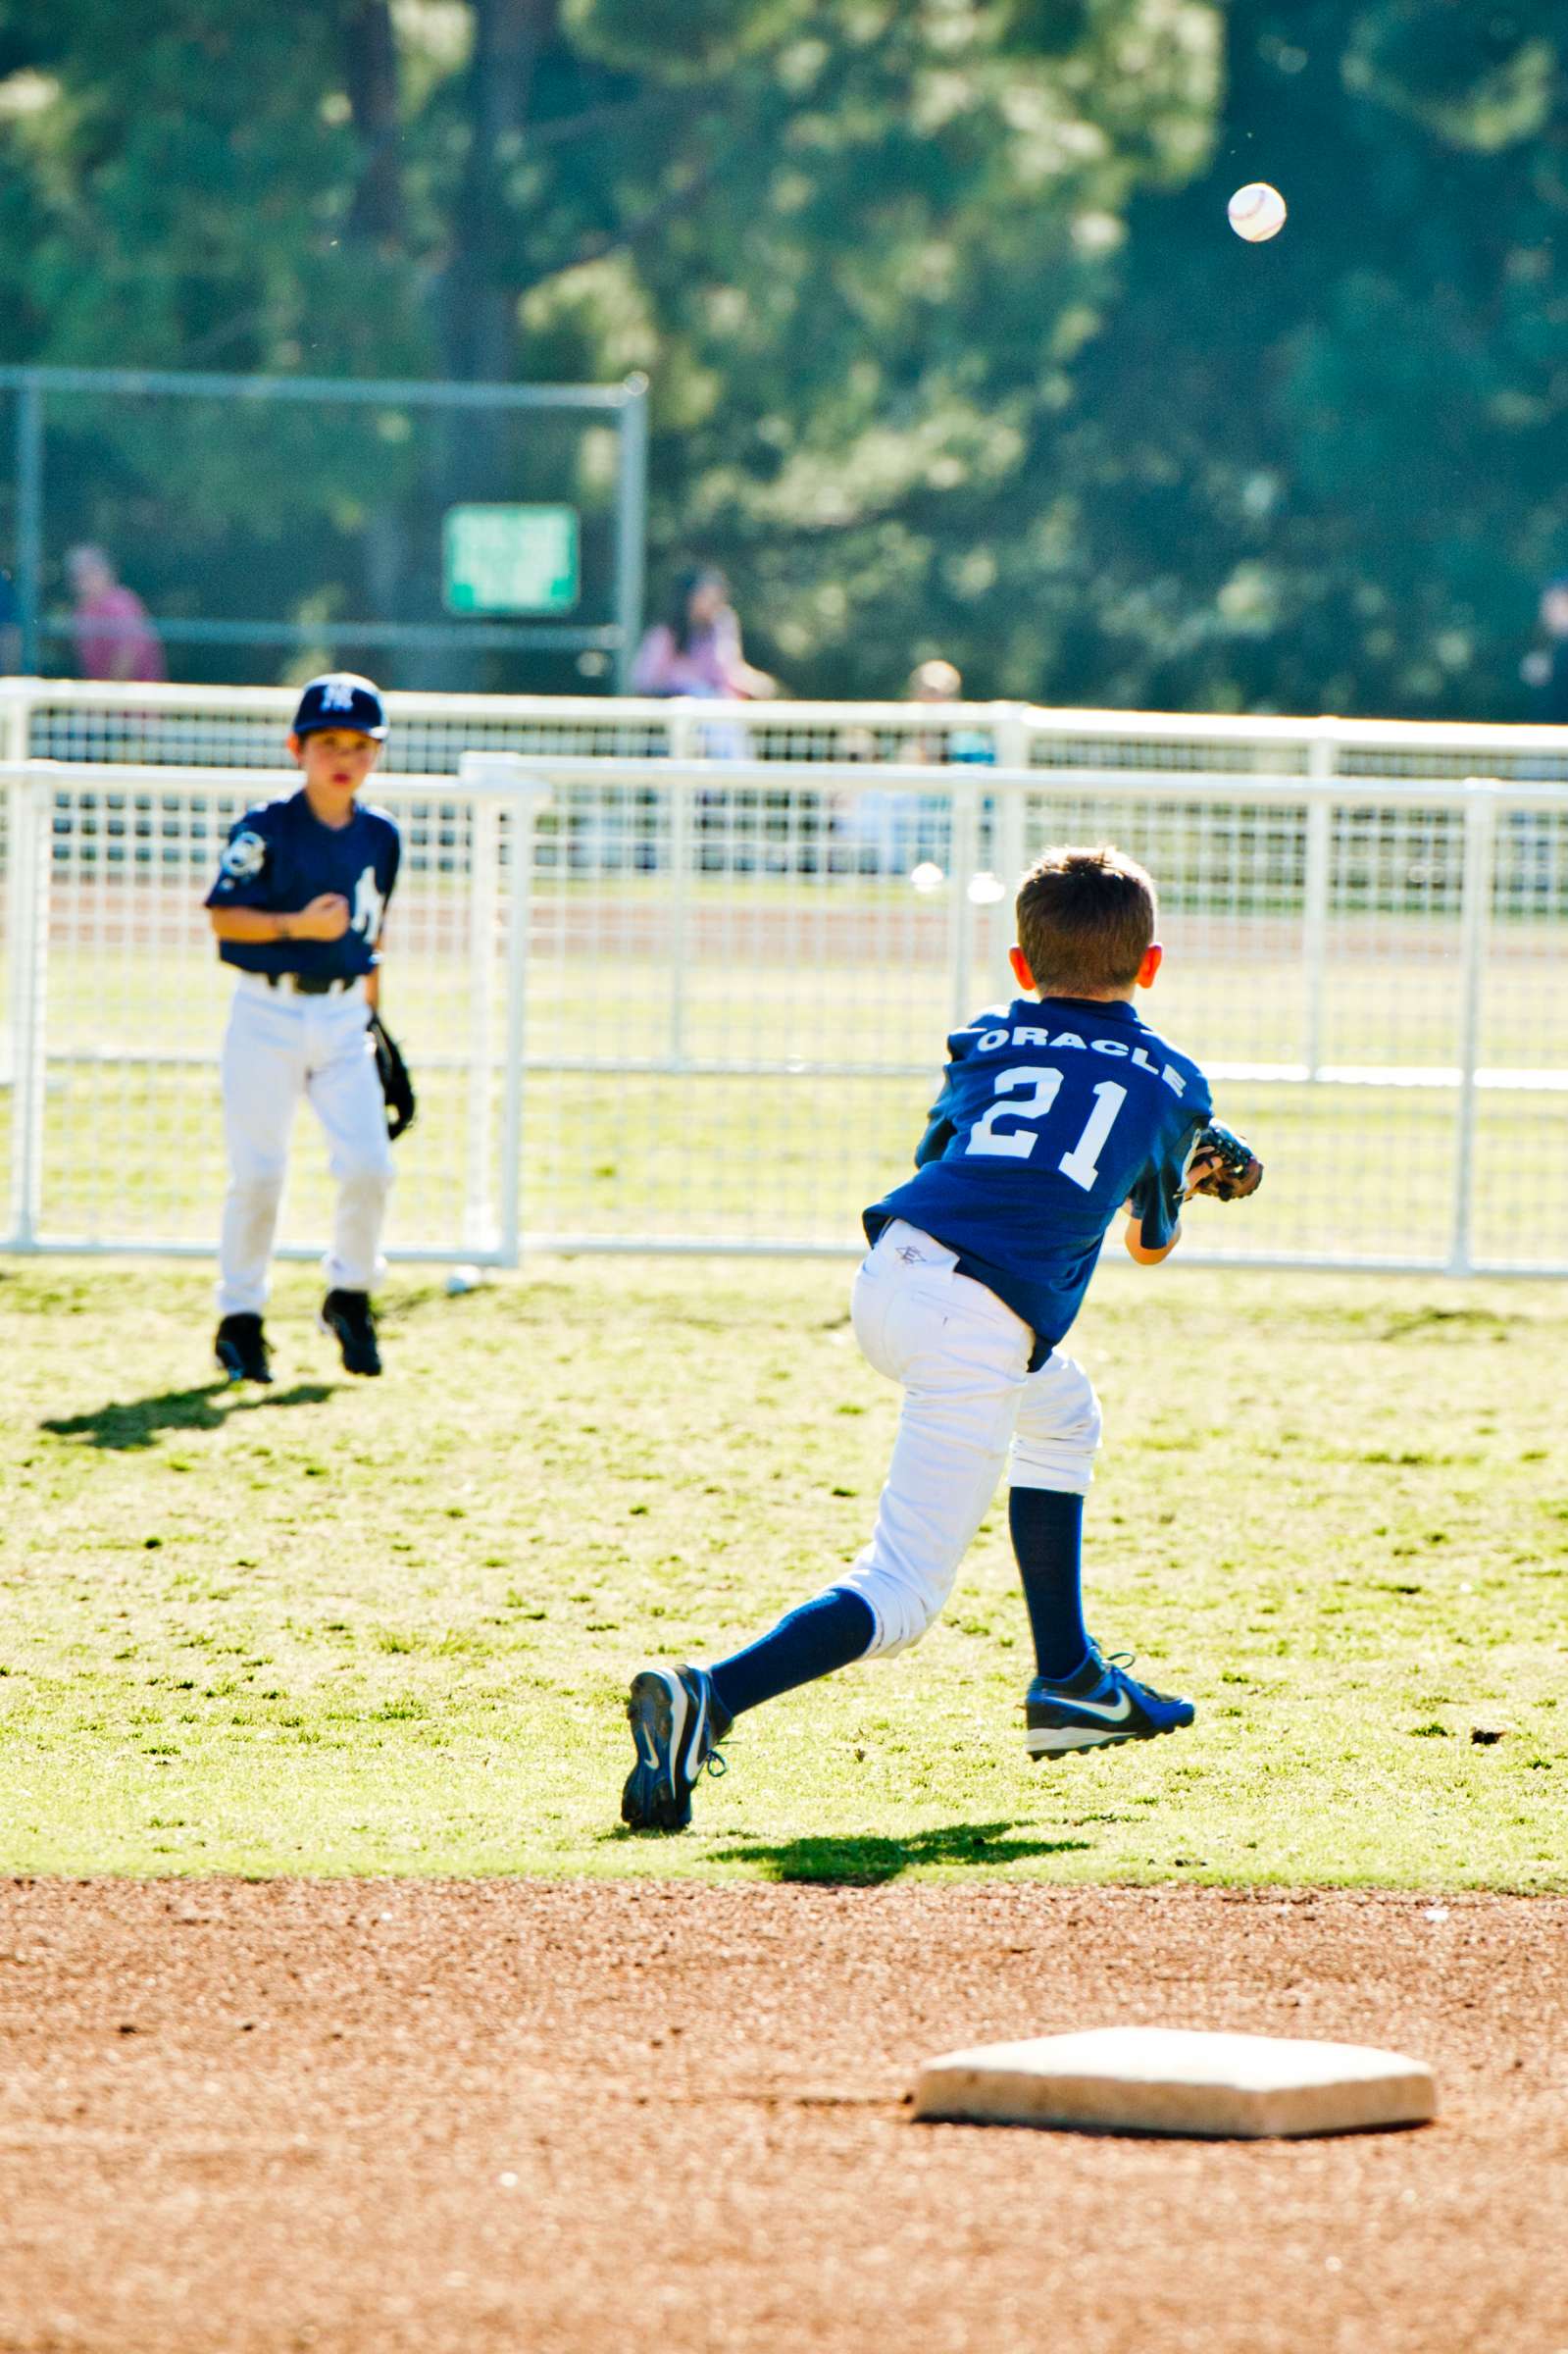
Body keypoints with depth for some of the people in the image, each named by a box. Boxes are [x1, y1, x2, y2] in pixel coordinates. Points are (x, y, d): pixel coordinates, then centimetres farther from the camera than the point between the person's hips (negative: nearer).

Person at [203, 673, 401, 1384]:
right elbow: (224, 918, -10)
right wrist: (298, 926, -23)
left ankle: (350, 1295, 15)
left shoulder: (380, 836, 6)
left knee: (370, 1166, -8)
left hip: (344, 1018, 4)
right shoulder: (265, 829, -8)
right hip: (268, 1013, -3)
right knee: (258, 1173, -3)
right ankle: (240, 1319, 12)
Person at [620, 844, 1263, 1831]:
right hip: (988, 1326, -5)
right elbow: (1155, 1242, 27)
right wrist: (1188, 1179, 51)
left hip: (891, 1270, 5)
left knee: (1063, 1415, 35)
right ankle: (707, 1700, -33)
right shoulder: (1174, 1083, 16)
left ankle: (1069, 1685, 35)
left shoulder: (987, 1043, 20)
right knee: (903, 1595, -8)